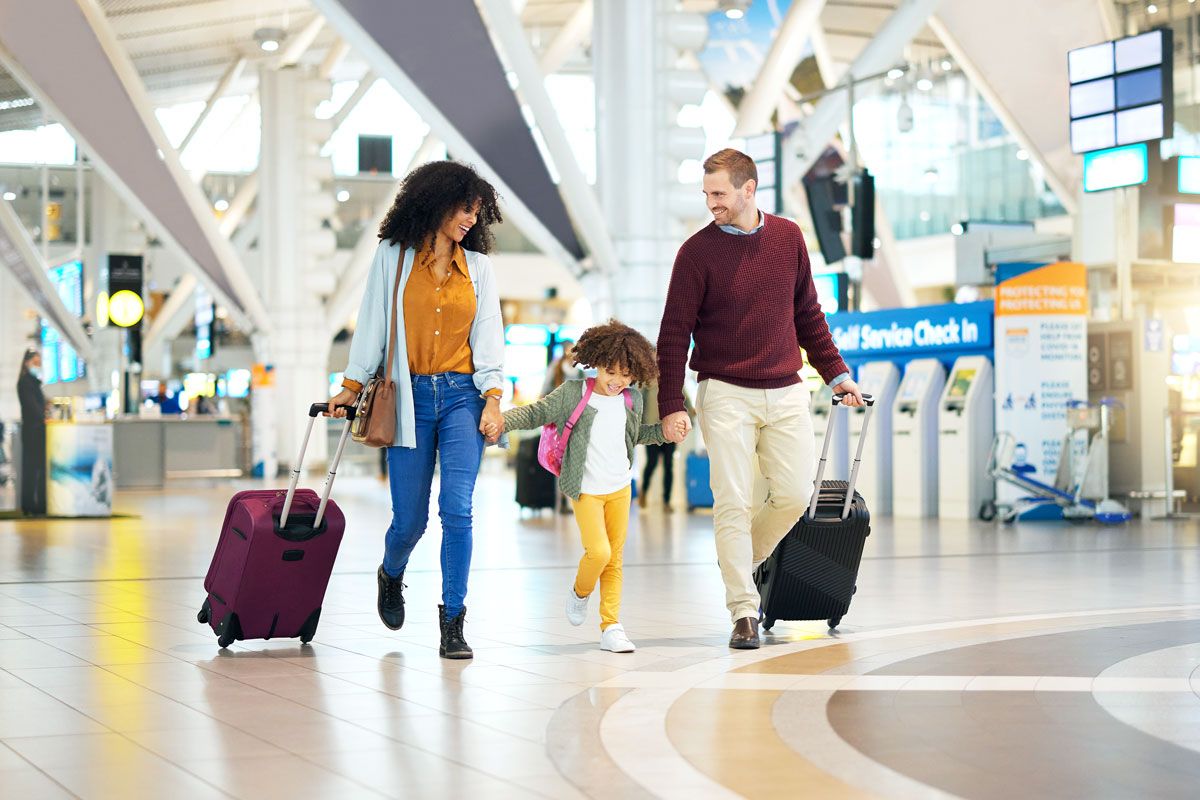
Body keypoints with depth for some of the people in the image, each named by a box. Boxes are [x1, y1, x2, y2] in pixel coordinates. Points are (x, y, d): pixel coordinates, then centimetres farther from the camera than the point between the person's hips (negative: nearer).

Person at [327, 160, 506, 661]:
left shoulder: (477, 266, 10)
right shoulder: (394, 256, 6)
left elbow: (488, 337, 7)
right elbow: (372, 323, 7)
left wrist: (493, 399, -4)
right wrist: (351, 386, 4)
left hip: (462, 396, 1)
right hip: (412, 398, -1)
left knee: (457, 509, -14)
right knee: (410, 519, 2)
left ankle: (453, 623, -7)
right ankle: (391, 576, 37)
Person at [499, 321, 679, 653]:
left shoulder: (632, 401, 5)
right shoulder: (572, 394, -10)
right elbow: (535, 414, -8)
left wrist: (664, 430, 10)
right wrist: (501, 420, -21)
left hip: (621, 488, 5)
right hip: (586, 491, -5)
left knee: (616, 558, 5)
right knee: (599, 552, -17)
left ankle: (611, 625, 12)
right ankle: (580, 592, 15)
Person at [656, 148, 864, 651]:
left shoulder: (788, 238, 7)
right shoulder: (697, 251, -5)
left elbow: (807, 314, 16)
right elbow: (674, 333, -5)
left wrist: (836, 373, 13)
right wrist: (671, 405, -11)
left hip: (786, 392, 4)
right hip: (726, 395, -3)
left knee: (795, 494, 0)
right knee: (733, 504, -5)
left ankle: (741, 564, 24)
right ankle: (743, 612, 1)